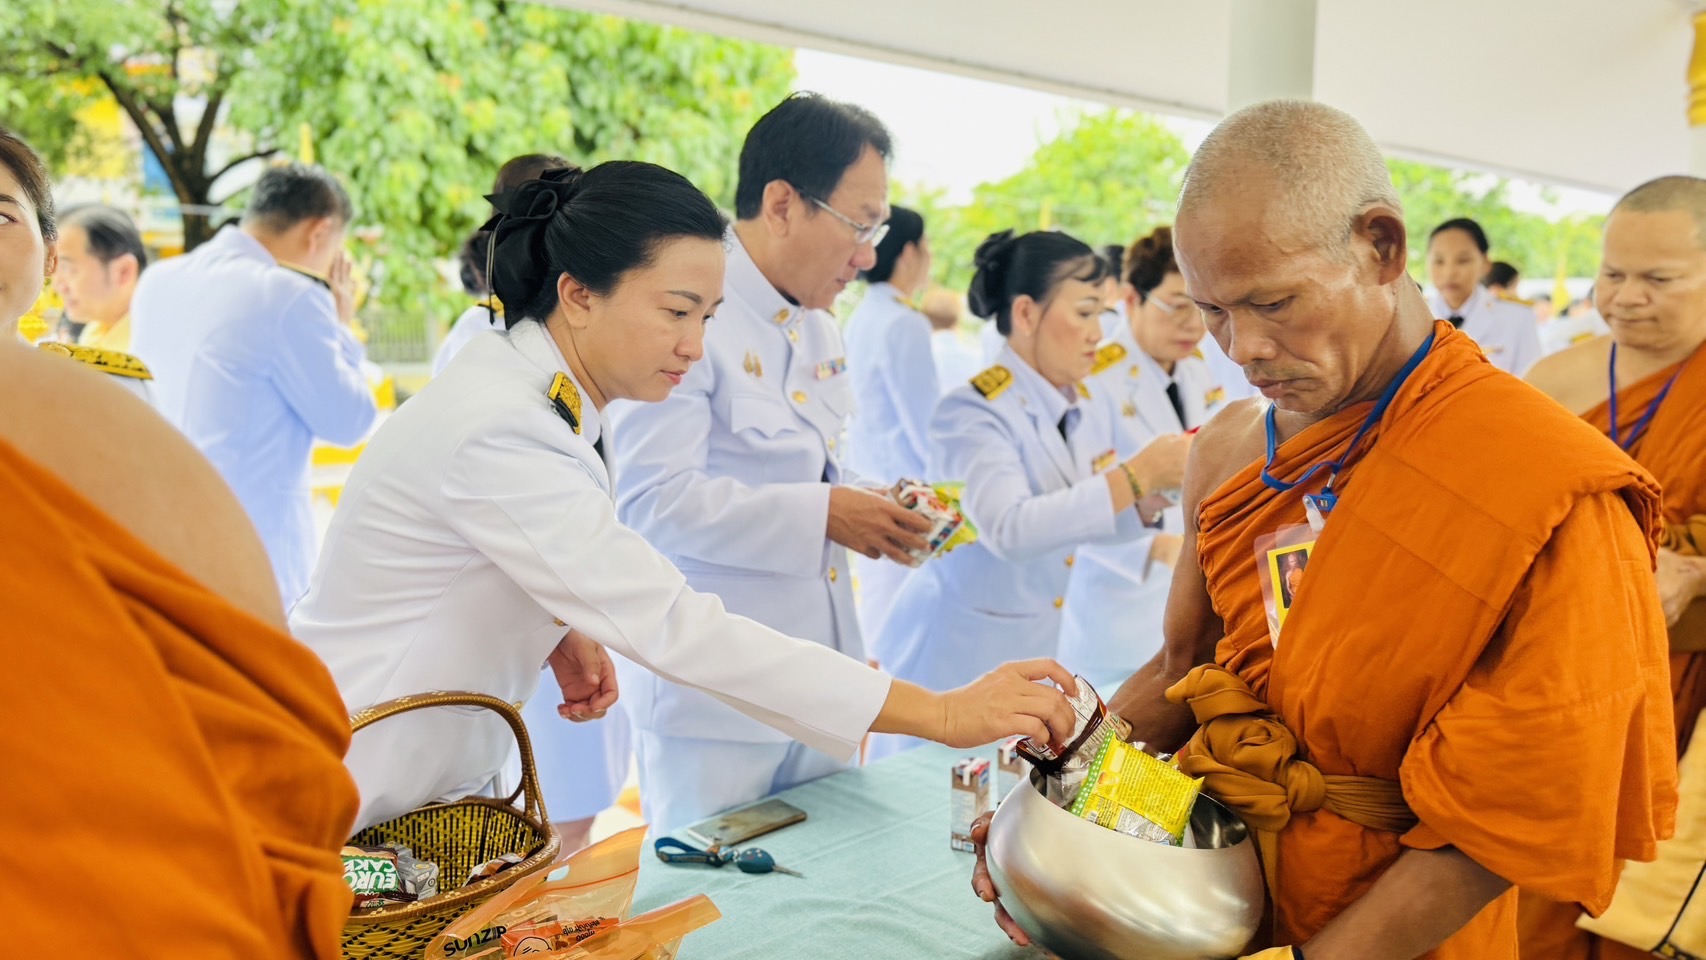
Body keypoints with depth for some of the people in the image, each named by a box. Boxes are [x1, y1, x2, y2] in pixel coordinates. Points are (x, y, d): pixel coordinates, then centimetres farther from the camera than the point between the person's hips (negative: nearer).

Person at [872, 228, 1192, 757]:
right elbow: (1011, 529, -32)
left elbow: (1101, 517, 9)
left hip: (1045, 639, 6)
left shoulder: (1096, 405, 1)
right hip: (959, 648, -6)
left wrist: (1154, 495, -11)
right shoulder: (973, 411, -18)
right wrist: (1137, 474, -31)